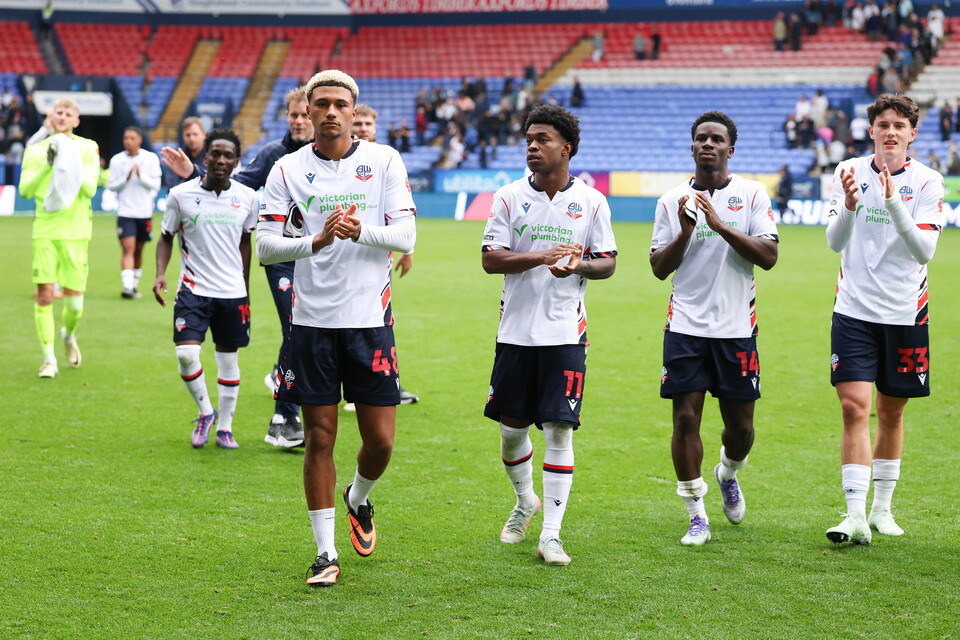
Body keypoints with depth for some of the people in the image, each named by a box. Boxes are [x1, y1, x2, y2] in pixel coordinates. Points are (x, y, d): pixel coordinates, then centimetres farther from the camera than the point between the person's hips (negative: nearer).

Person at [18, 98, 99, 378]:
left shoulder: (87, 148, 4)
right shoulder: (36, 150, 7)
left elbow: (90, 189, -7)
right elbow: (25, 190, -3)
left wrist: (71, 164, -17)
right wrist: (47, 164, -14)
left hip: (75, 232, 0)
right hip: (45, 230, 0)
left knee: (74, 300, 1)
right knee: (44, 294, -10)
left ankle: (69, 335, 34)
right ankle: (49, 358, 0)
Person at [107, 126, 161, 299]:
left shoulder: (151, 158, -1)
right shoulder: (117, 160, 1)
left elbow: (156, 185, -4)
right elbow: (110, 185, 2)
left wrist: (141, 176, -19)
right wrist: (125, 178, -14)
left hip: (144, 212, 1)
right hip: (125, 212, -1)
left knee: (138, 250, 11)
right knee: (128, 248, -14)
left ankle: (134, 285, 24)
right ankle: (127, 286, -22)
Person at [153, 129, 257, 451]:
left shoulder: (247, 198, 2)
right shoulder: (181, 195, -5)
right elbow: (166, 237, 6)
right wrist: (160, 274, -10)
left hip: (233, 292, 2)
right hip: (194, 289, -2)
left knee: (229, 359, 8)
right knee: (186, 354, -15)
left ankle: (224, 427, 22)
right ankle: (205, 412, 10)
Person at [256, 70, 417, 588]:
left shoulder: (384, 161, 2)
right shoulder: (287, 170, 2)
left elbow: (405, 236, -4)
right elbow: (264, 245, -3)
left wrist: (361, 230, -23)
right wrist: (315, 241, -21)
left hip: (370, 317, 0)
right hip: (312, 321, 0)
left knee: (380, 439, 2)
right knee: (319, 437, 1)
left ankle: (358, 500, 35)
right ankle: (325, 551, 12)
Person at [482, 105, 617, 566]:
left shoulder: (591, 201, 3)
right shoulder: (509, 197, 3)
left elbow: (608, 262, 6)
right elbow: (491, 258, -3)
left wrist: (579, 266, -16)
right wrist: (539, 257, -18)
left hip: (565, 333, -1)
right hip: (516, 331, 2)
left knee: (559, 430, -6)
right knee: (511, 426, 8)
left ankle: (551, 535, -1)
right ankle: (525, 502, 36)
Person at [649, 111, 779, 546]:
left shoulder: (752, 195, 2)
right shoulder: (672, 200, 6)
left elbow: (768, 257, -8)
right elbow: (659, 267, 4)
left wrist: (721, 226, -17)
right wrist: (685, 231, -12)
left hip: (736, 328, 0)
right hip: (686, 326, 0)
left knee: (740, 425, 5)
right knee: (686, 417, -7)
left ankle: (728, 475, 39)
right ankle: (696, 516, 3)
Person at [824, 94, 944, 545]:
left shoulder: (927, 182, -3)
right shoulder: (849, 173, 1)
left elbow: (924, 250, -13)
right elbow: (835, 242, -4)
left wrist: (893, 202, -25)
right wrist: (849, 205, -22)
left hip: (904, 313, 0)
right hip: (854, 310, 0)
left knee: (891, 413, 10)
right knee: (854, 408, -11)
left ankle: (882, 508, 25)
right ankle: (856, 516, -13)